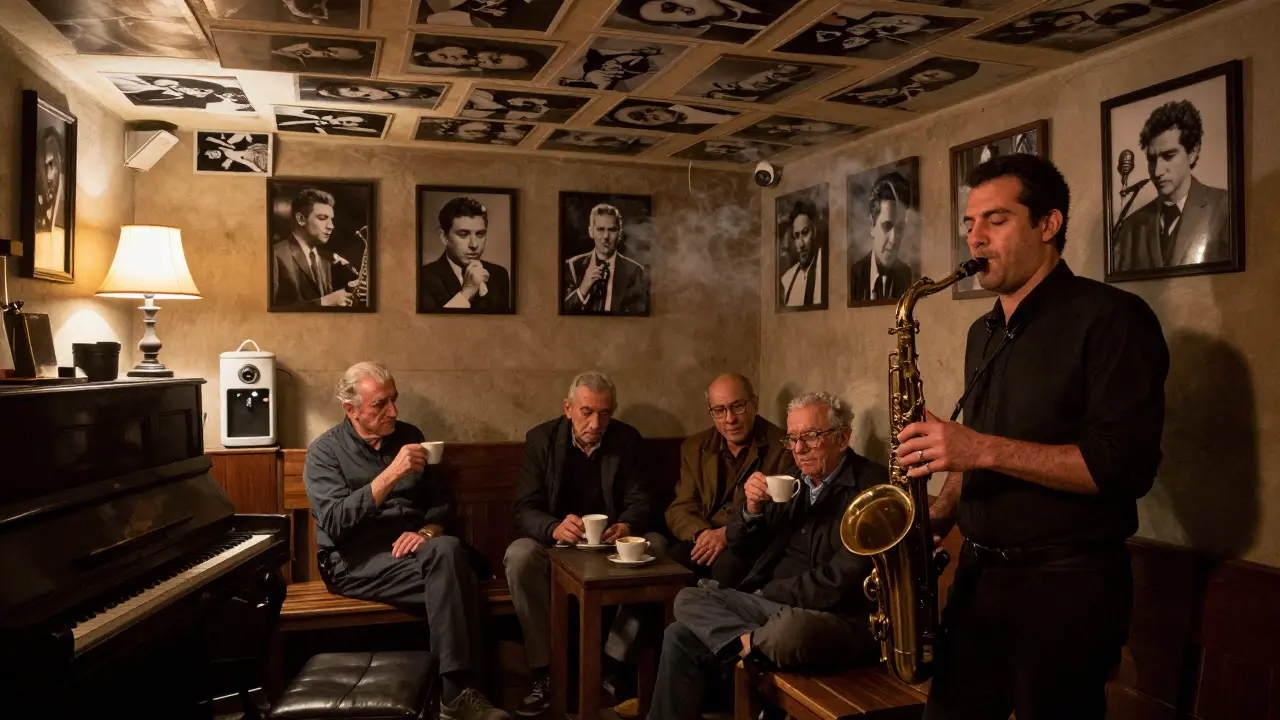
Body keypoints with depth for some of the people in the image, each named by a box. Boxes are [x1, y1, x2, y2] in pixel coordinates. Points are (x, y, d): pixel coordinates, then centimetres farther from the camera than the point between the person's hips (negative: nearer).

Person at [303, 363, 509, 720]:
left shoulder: (408, 436, 13)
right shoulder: (325, 451, 0)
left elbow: (438, 503, 15)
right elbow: (335, 523, -15)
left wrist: (427, 532, -9)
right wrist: (390, 475, -23)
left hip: (409, 550, 4)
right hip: (355, 561, -4)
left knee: (449, 550, -33)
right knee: (453, 577, -31)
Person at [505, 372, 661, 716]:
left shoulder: (628, 439, -2)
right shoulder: (541, 439, -7)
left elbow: (639, 502, -4)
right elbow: (524, 511, -13)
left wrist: (626, 526, -29)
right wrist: (555, 528, -36)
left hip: (610, 542, 2)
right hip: (556, 543, -1)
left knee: (656, 546, -27)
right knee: (519, 555, -32)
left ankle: (613, 663, -16)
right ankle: (545, 671, -21)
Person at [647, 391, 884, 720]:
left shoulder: (873, 485, -11)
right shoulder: (794, 479, 10)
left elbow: (841, 581, -18)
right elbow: (742, 551, 13)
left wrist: (767, 593, -8)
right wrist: (753, 508, -7)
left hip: (839, 619, -7)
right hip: (772, 605, 7)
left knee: (788, 628, -36)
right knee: (688, 600, -5)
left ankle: (745, 643, -10)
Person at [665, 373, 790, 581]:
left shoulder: (782, 448, -1)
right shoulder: (694, 448, 13)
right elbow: (680, 509, 9)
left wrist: (728, 534, -18)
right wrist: (702, 533, -15)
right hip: (704, 544, 3)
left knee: (727, 566, -35)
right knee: (671, 558, -29)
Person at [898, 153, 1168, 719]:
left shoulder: (1109, 317, -11)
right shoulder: (984, 334, 13)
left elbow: (1127, 465, -21)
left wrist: (982, 449, -25)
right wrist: (938, 516, 4)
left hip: (1068, 587, -7)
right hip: (979, 573, 7)